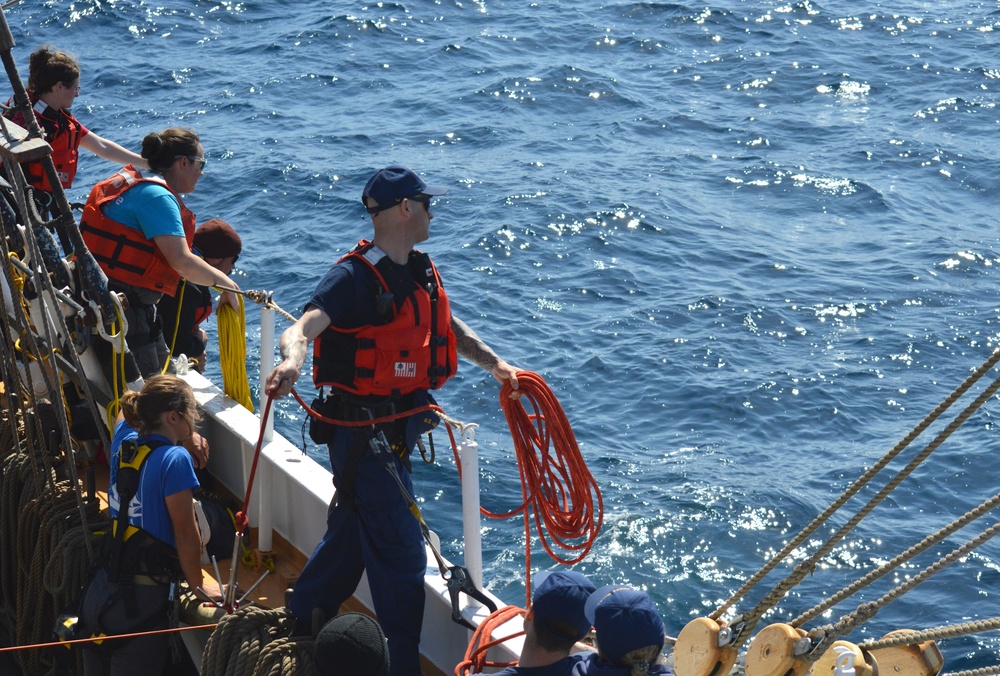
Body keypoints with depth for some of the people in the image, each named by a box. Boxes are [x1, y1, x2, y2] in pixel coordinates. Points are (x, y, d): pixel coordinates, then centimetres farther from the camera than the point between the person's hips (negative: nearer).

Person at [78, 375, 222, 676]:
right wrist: (199, 586, 1)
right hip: (140, 601, -8)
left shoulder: (125, 442, 6)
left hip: (98, 593, 8)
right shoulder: (175, 459, -15)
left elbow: (126, 408, 30)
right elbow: (185, 533, -11)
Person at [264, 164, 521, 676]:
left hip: (396, 430, 9)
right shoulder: (355, 276, -19)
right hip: (362, 435, -9)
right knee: (400, 552, -5)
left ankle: (298, 628, 39)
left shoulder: (421, 272, 9)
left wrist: (495, 364, 20)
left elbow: (450, 328, 27)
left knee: (351, 534, 22)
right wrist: (291, 361, -52)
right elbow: (301, 329, -32)